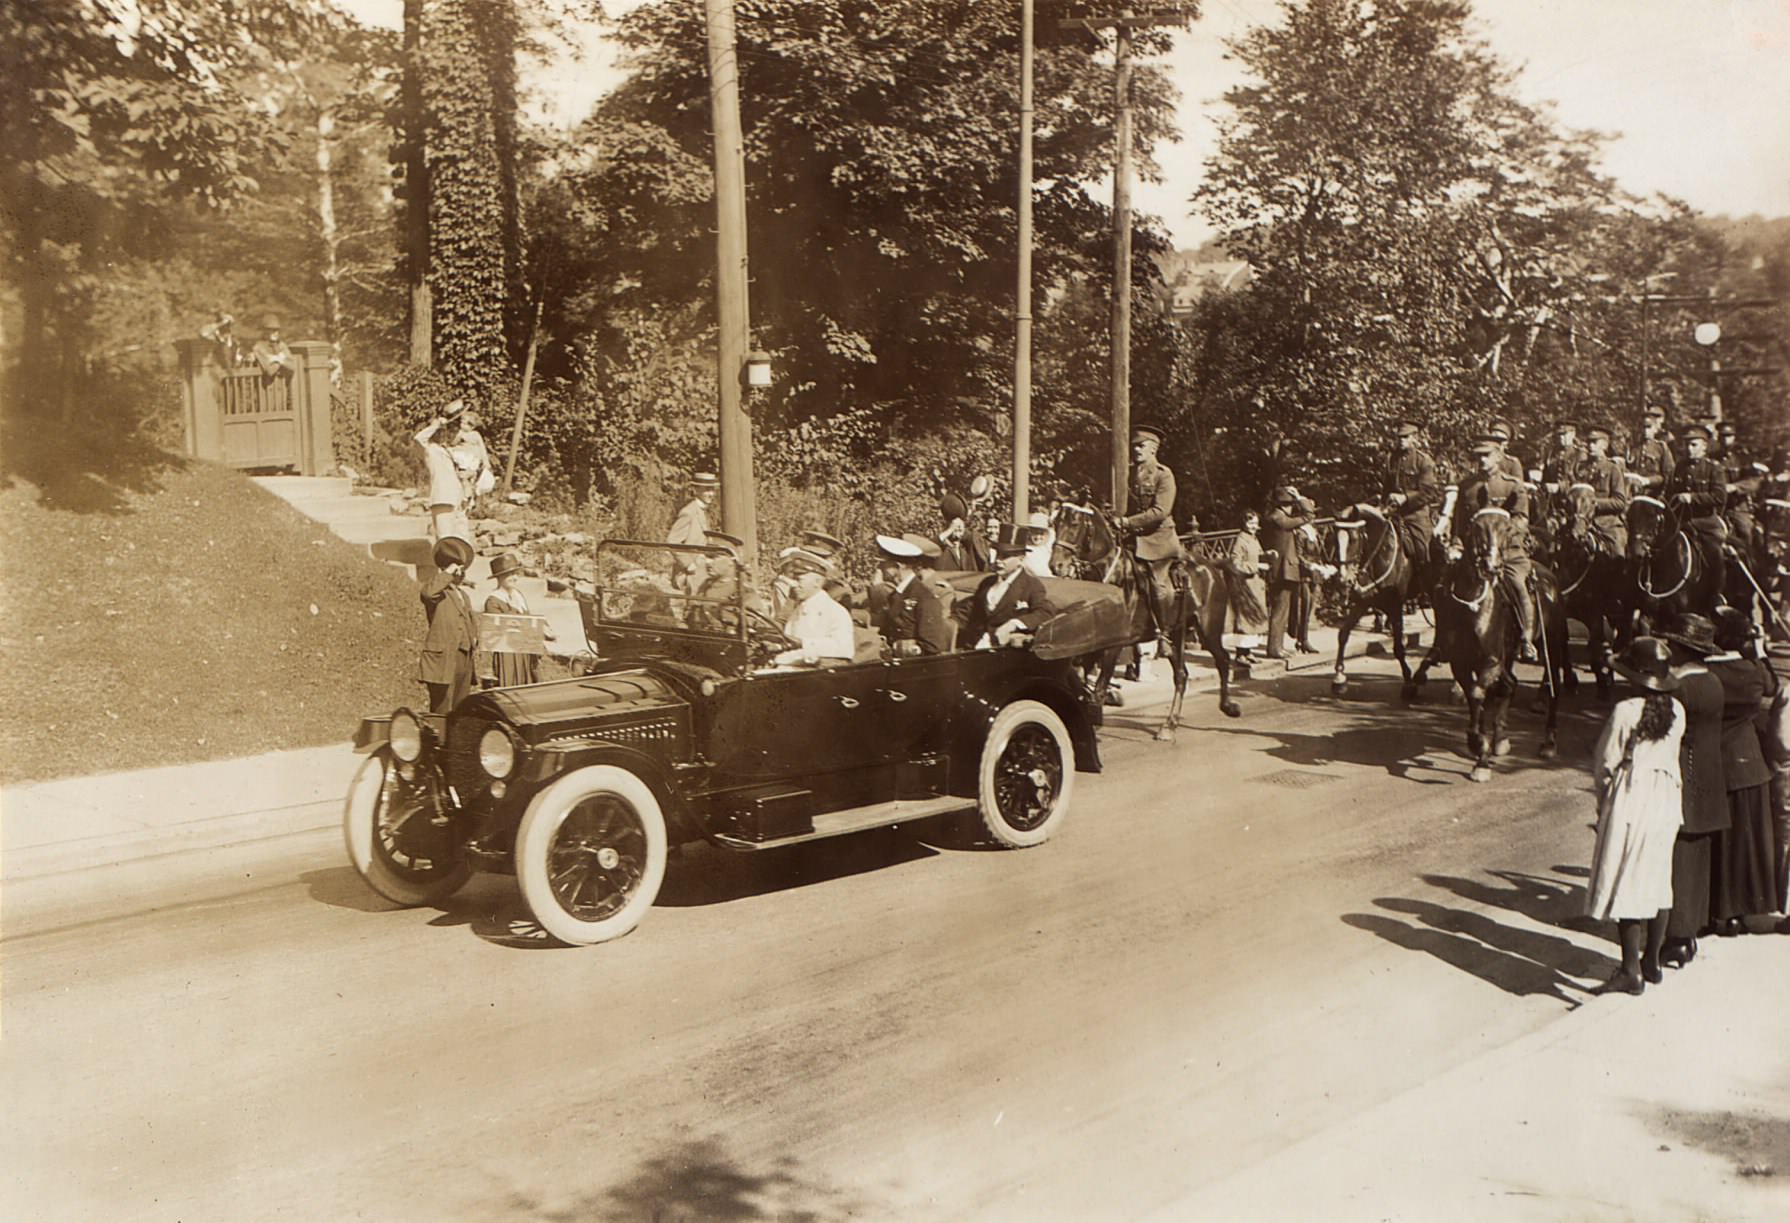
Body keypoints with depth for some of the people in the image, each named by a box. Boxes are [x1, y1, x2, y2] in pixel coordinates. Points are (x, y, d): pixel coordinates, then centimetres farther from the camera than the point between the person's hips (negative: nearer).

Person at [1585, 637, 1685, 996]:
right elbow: (1672, 756, 8)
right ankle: (1651, 962, 26)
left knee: (1624, 884, 1)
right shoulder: (1677, 711, -2)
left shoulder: (1625, 712, -17)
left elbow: (1604, 764, -10)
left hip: (1630, 801, -6)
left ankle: (1631, 972, 2)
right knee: (1657, 879, 16)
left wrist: (1603, 799, 6)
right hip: (1667, 799, 6)